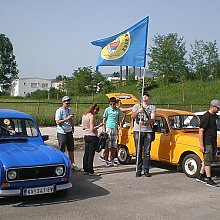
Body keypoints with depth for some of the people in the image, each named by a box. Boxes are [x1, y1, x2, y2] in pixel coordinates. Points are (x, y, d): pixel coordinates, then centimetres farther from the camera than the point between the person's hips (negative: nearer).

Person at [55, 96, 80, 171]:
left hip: (69, 132, 6)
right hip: (62, 133, -6)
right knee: (62, 150, 1)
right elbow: (57, 122, -17)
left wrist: (73, 127, 20)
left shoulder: (69, 110, 11)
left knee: (71, 149, 9)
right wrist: (67, 119, -23)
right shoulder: (59, 111, -10)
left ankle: (72, 164, 15)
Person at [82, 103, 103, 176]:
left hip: (86, 136, 8)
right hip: (92, 137, -8)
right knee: (91, 154, -5)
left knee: (86, 153, 13)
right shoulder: (92, 116, -16)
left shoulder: (84, 115, 10)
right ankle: (91, 171, -1)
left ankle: (86, 169, 20)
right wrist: (99, 125, -9)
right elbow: (92, 129, -20)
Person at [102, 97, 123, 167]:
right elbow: (104, 119, 4)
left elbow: (119, 119, 14)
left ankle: (112, 160, 15)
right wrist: (103, 128, -3)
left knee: (114, 146, 6)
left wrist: (120, 126, 1)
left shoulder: (118, 110, 8)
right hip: (108, 129, -3)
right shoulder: (107, 110, 2)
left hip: (115, 129, 3)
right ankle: (107, 160, 3)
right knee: (108, 146, -3)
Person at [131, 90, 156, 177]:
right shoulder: (136, 106, 12)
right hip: (137, 131, 0)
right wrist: (138, 111, -24)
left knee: (147, 152, 0)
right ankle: (138, 170, 4)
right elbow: (132, 116, -5)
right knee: (138, 151, 0)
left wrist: (144, 123, -22)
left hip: (148, 132, 0)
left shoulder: (152, 107, 10)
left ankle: (146, 171, 4)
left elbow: (152, 119, -3)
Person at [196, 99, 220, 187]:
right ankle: (209, 180, 1)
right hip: (207, 143, -9)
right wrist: (201, 145, -20)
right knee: (208, 161, -4)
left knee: (207, 160, 15)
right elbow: (201, 131, -17)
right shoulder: (206, 117, -16)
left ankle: (200, 176, 25)